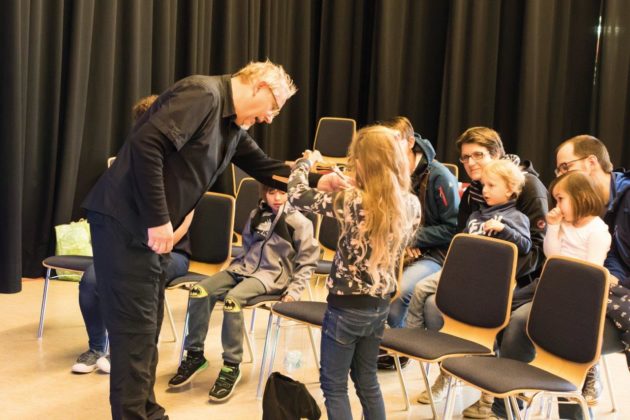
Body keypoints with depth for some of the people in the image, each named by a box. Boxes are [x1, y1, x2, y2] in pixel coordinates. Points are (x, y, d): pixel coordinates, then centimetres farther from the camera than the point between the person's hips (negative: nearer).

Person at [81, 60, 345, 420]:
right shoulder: (203, 94, -16)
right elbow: (146, 144, -26)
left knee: (148, 326, 16)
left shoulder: (233, 126, 14)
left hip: (149, 226, 10)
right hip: (123, 221, -10)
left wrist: (317, 181, 10)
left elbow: (266, 167, 24)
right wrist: (159, 220, -24)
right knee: (136, 328, -5)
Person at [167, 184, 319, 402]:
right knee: (199, 291, -17)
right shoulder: (256, 215, 12)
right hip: (245, 267, 6)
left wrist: (294, 290, -9)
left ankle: (231, 366, -22)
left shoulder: (299, 222, -5)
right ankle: (195, 354, -4)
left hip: (272, 275, -6)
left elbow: (307, 261, -2)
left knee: (232, 300, -34)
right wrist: (238, 264, 14)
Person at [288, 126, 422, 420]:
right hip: (380, 305, 6)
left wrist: (305, 162, 5)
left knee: (334, 384, 10)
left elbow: (296, 195, -13)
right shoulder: (412, 205, -5)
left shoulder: (352, 203, -23)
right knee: (367, 379, 22)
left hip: (346, 306, -6)